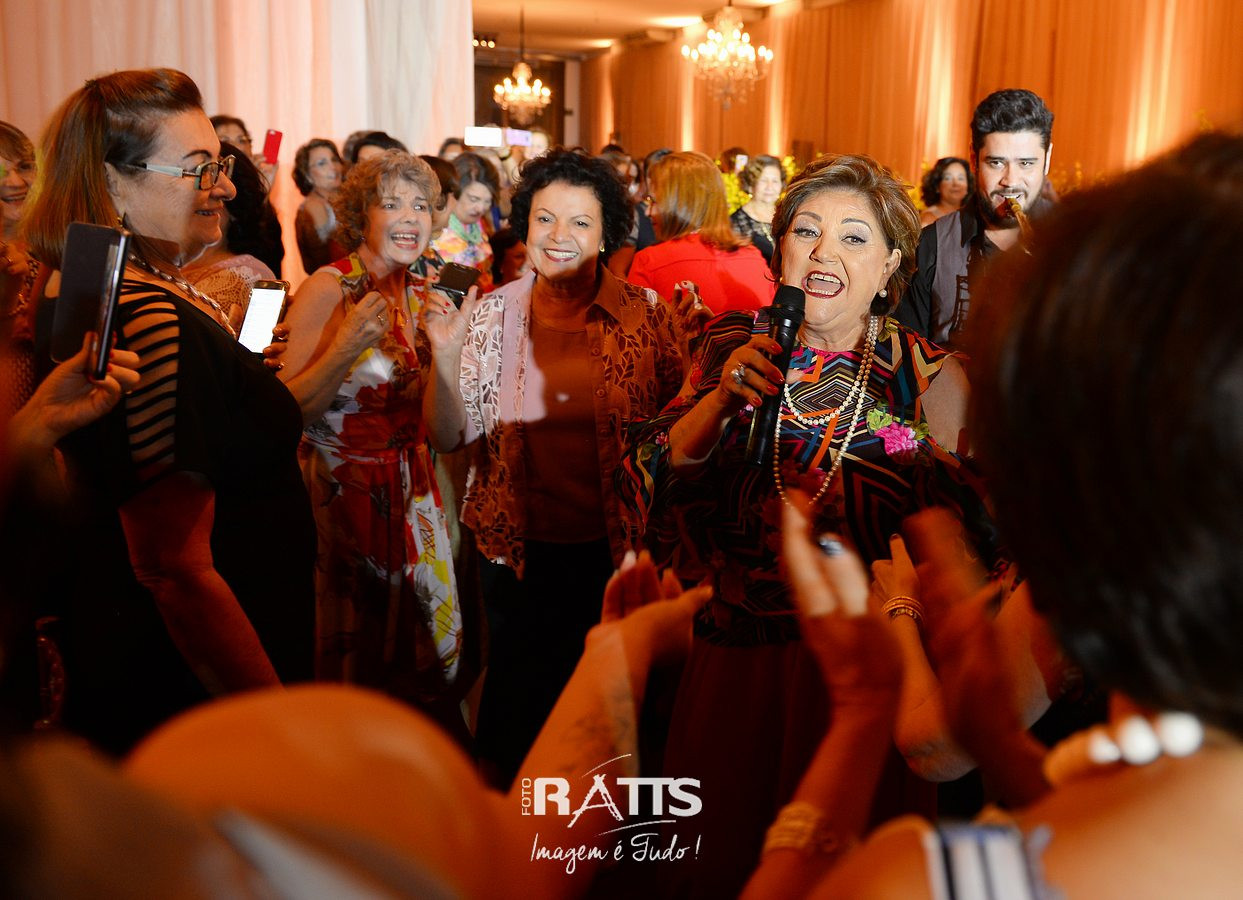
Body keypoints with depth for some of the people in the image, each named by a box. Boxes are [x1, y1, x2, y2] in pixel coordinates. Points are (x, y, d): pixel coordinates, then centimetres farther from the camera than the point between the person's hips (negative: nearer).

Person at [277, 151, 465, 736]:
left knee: (417, 640, 16)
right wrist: (348, 343, -30)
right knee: (350, 649, 7)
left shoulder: (420, 296, 5)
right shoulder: (328, 289, -15)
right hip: (341, 489, -6)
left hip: (409, 491, 7)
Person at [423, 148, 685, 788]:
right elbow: (448, 437, -2)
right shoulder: (491, 314, -2)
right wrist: (446, 357, -17)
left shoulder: (646, 314, -5)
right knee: (518, 691, 15)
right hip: (517, 547, 1)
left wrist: (691, 356, -18)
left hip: (614, 548, 0)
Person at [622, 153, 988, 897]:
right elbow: (655, 484, -7)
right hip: (737, 650, 2)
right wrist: (723, 396, -19)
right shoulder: (734, 347, -1)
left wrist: (947, 433, -22)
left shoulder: (923, 372, -6)